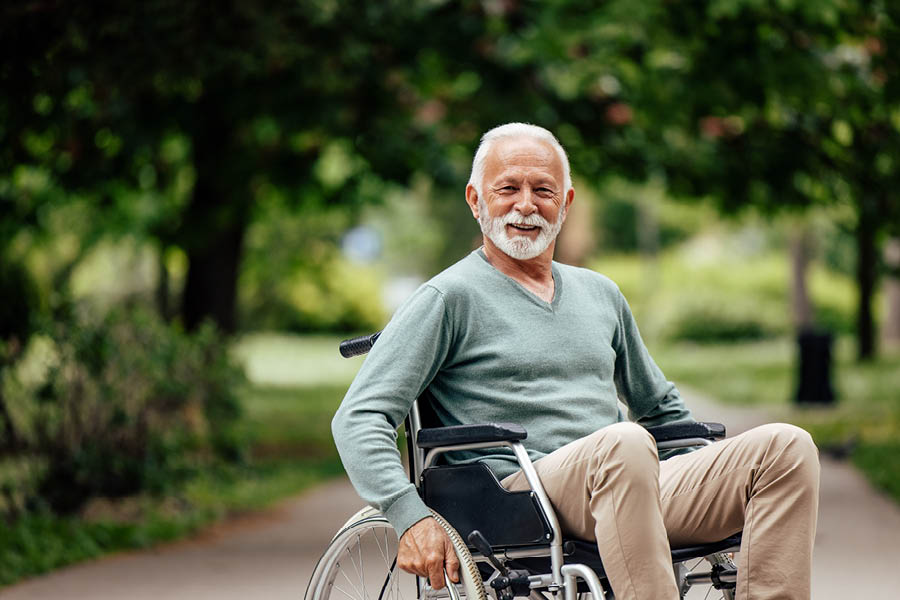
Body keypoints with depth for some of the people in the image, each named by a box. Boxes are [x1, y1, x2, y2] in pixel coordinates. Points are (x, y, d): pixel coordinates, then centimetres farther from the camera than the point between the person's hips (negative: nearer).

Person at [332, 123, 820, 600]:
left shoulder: (600, 294, 25)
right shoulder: (450, 298, 6)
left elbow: (661, 407, 38)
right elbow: (358, 418, -3)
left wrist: (719, 486, 22)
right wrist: (411, 516, -19)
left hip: (631, 483, 7)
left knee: (787, 447, -15)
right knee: (625, 444, -38)